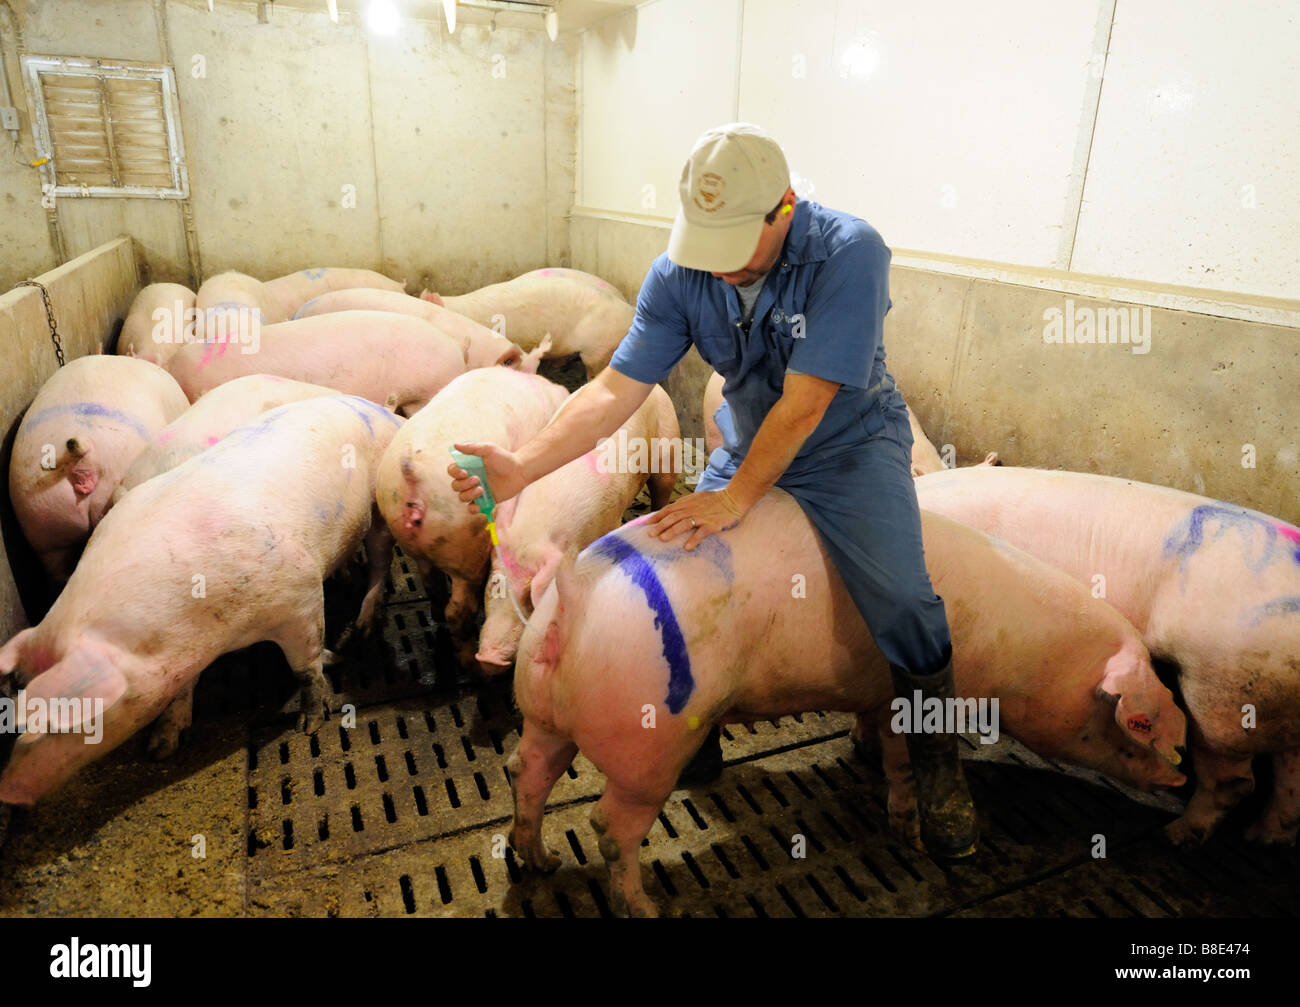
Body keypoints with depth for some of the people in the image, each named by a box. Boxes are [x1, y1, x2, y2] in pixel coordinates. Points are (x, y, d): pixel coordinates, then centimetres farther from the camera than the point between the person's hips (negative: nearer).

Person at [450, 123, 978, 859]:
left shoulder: (848, 251, -27)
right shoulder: (679, 274, -14)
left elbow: (804, 404, -28)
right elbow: (616, 390, -18)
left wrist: (735, 497, -26)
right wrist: (522, 467, -28)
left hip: (851, 446, -4)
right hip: (747, 448, 4)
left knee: (902, 601, -21)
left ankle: (936, 757, 9)